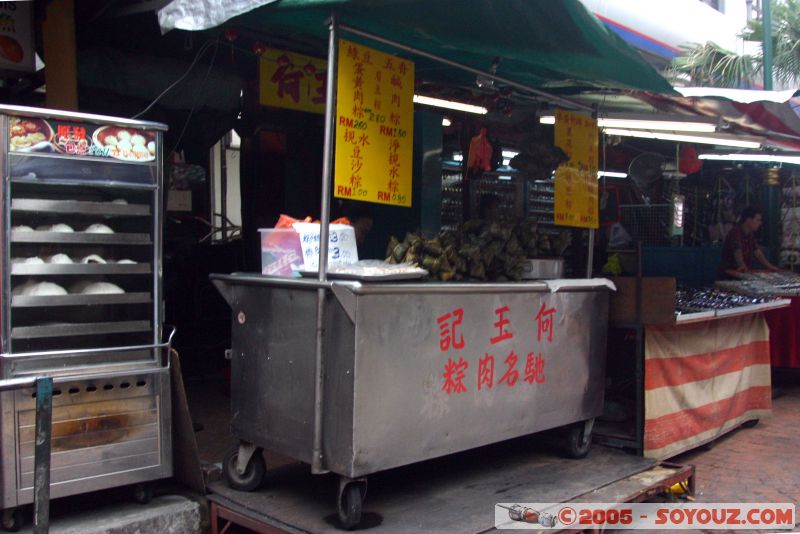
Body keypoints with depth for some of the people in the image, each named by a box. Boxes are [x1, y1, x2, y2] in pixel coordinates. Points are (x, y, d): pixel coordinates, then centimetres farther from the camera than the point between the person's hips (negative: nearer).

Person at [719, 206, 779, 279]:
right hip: (731, 275, -9)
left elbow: (757, 252, 14)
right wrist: (742, 265, -51)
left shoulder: (750, 235, 14)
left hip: (746, 273, 9)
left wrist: (770, 267, 5)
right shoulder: (735, 233, -17)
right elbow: (737, 251, -33)